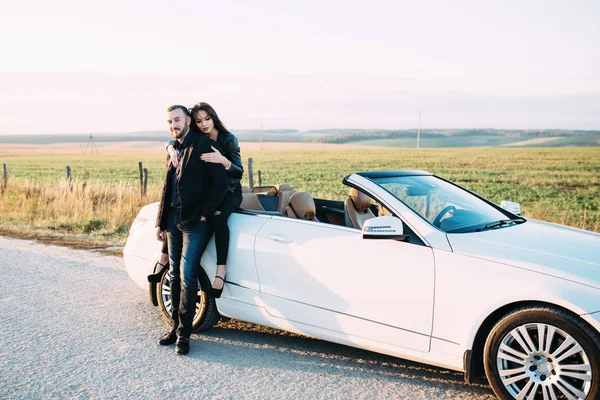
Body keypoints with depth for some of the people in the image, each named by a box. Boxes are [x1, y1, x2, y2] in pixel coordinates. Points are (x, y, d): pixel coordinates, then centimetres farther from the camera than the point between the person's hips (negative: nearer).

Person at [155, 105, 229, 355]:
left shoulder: (203, 145, -9)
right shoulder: (174, 149, 15)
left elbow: (221, 182, -15)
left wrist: (204, 214, -13)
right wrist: (160, 222, 15)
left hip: (195, 222, -7)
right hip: (173, 219, 8)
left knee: (187, 276, -9)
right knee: (174, 275, 12)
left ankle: (184, 333, 2)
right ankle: (176, 326, 24)